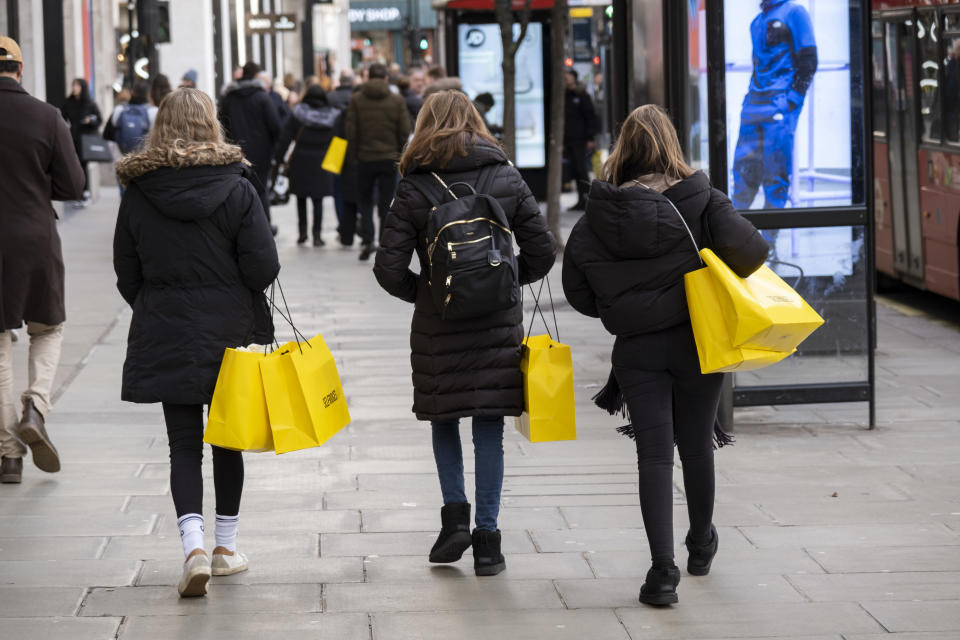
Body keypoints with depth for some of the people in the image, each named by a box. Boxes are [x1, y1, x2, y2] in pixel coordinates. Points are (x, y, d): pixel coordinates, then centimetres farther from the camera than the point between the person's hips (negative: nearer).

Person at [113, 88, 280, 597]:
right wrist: (234, 301, 9)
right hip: (230, 333, -1)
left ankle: (194, 546, -15)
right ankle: (225, 547, 22)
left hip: (164, 336, 1)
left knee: (183, 442, 3)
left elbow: (127, 276, 1)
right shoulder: (236, 187, -9)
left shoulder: (138, 193, -3)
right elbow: (263, 265, -11)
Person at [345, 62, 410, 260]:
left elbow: (351, 132, -4)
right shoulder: (397, 101, -2)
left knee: (365, 201, 13)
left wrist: (354, 154, 6)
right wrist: (399, 155, 10)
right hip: (390, 159, 0)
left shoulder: (356, 100, -3)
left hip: (365, 158, 0)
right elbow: (404, 131, -1)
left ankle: (368, 239, -5)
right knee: (386, 203, 6)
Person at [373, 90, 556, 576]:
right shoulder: (506, 179, 0)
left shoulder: (413, 190, -5)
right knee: (489, 428, 5)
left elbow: (389, 268, -9)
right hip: (499, 325, 1)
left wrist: (420, 293, 9)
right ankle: (487, 537, 5)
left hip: (438, 327, -1)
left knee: (444, 419, 18)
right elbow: (542, 251, 0)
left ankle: (455, 514, 6)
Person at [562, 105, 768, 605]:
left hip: (636, 351, 0)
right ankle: (701, 545, 37)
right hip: (696, 342, 0)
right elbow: (749, 249, -22)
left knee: (654, 456, 2)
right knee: (696, 447, 18)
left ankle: (663, 568, -9)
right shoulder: (700, 202, -9)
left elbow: (577, 290, 0)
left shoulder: (597, 217, -4)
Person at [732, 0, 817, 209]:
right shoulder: (759, 19, 18)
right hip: (754, 103, 7)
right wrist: (750, 99, 17)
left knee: (775, 171, -6)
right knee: (744, 164, 5)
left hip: (780, 103, -7)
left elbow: (808, 62, -9)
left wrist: (792, 100, -15)